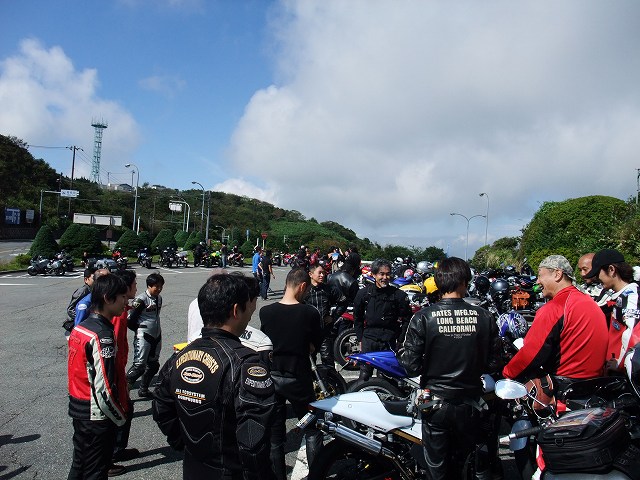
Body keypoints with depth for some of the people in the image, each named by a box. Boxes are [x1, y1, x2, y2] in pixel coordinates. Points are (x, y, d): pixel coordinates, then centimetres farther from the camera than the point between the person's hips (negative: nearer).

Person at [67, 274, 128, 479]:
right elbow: (104, 389, -26)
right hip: (96, 416, -8)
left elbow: (81, 370, 10)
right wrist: (120, 418, -11)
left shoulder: (80, 328, 3)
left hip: (78, 409, 8)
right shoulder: (102, 335, -24)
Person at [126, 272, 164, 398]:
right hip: (143, 337, -8)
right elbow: (129, 319, -15)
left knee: (153, 364, 14)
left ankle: (143, 389, 28)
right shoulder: (141, 300, -16)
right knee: (139, 365, -10)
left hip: (156, 336, 8)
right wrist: (139, 330, -4)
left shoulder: (159, 298, 8)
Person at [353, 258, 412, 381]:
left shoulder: (399, 295, -4)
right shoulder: (363, 293, 3)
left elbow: (407, 319, 2)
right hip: (368, 340, 2)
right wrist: (360, 339, 11)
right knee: (364, 375, 4)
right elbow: (357, 318, 13)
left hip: (389, 342, -1)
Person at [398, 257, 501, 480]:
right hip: (471, 403, 2)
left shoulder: (423, 318, -16)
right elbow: (492, 363, -2)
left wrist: (401, 351, 5)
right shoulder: (484, 317, -9)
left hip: (435, 404, -1)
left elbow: (412, 365, -15)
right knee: (478, 462, 23)